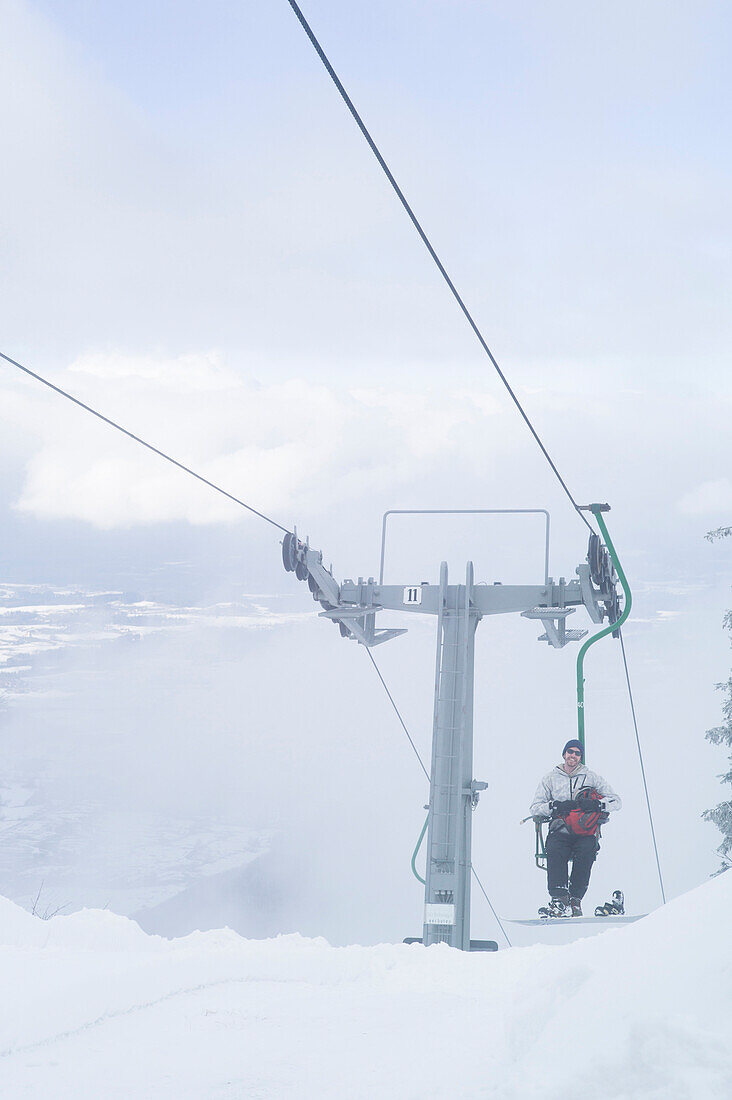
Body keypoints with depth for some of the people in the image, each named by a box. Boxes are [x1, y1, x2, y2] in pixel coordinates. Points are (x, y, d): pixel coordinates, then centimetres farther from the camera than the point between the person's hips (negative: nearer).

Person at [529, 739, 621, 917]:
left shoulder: (591, 777, 16)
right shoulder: (550, 778, 18)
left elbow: (616, 801, 10)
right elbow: (535, 808, 10)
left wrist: (596, 804, -9)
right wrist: (556, 806, -8)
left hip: (585, 832, 0)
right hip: (561, 830, 0)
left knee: (586, 850, -34)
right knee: (554, 851, -34)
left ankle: (575, 901, -32)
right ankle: (559, 899, -39)